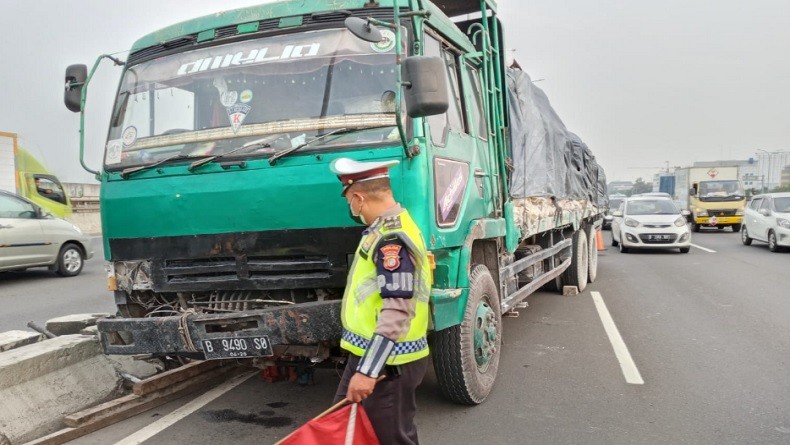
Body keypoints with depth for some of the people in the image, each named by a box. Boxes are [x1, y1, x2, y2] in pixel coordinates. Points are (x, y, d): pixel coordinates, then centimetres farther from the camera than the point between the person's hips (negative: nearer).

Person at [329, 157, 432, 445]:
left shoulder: (392, 238, -23)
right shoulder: (386, 229, 10)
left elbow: (396, 312, -29)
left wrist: (368, 370, -28)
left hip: (388, 363, -10)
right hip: (368, 355, 10)